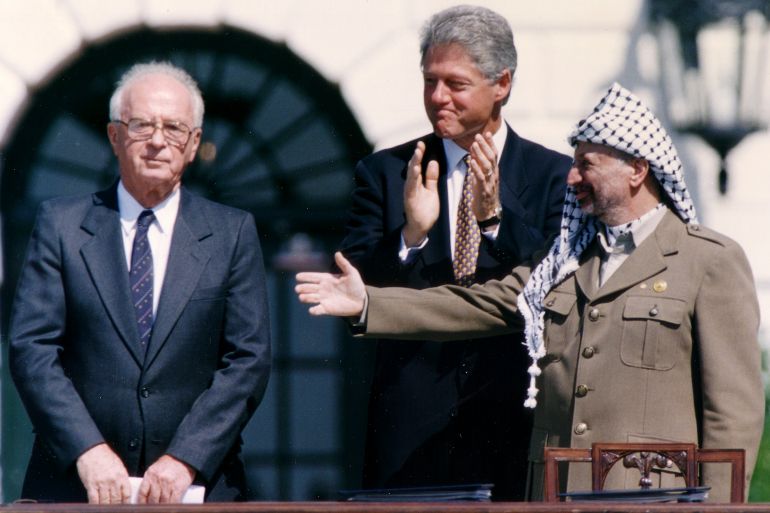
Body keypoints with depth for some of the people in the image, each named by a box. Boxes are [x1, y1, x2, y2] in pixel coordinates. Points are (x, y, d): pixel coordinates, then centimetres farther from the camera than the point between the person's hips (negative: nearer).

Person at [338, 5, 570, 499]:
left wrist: (496, 216, -19)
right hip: (414, 416, 1)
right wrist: (410, 234, -19)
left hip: (518, 416, -1)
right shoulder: (385, 172, 7)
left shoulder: (555, 176, 5)